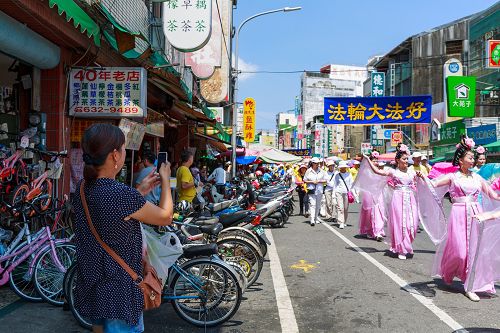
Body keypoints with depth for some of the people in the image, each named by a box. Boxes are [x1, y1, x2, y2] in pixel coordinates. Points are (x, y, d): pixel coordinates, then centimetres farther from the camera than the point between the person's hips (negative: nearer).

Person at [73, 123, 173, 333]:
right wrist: (166, 181, 2)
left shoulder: (83, 189, -3)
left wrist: (141, 192, 11)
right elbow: (165, 217, -11)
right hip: (119, 295, -8)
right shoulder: (123, 195, -27)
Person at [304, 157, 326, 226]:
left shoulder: (321, 171, 8)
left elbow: (325, 180, 10)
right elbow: (305, 181, 3)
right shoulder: (308, 171, 1)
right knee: (312, 204, -14)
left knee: (318, 205, 12)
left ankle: (316, 217, 28)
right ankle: (312, 219, -20)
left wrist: (319, 181, -9)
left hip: (319, 190, 3)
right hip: (311, 190, -3)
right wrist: (312, 182, -11)